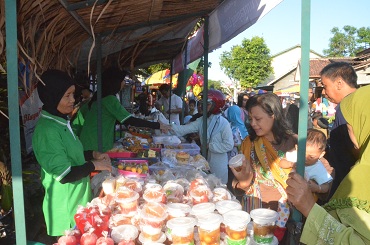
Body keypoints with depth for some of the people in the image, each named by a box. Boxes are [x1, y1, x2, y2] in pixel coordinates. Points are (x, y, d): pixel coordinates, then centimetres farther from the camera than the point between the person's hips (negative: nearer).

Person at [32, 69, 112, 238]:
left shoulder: (61, 121, 4)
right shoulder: (47, 130, -25)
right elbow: (64, 174, -25)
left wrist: (93, 155, 2)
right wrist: (94, 165, -16)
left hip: (78, 198, 9)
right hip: (66, 206, -8)